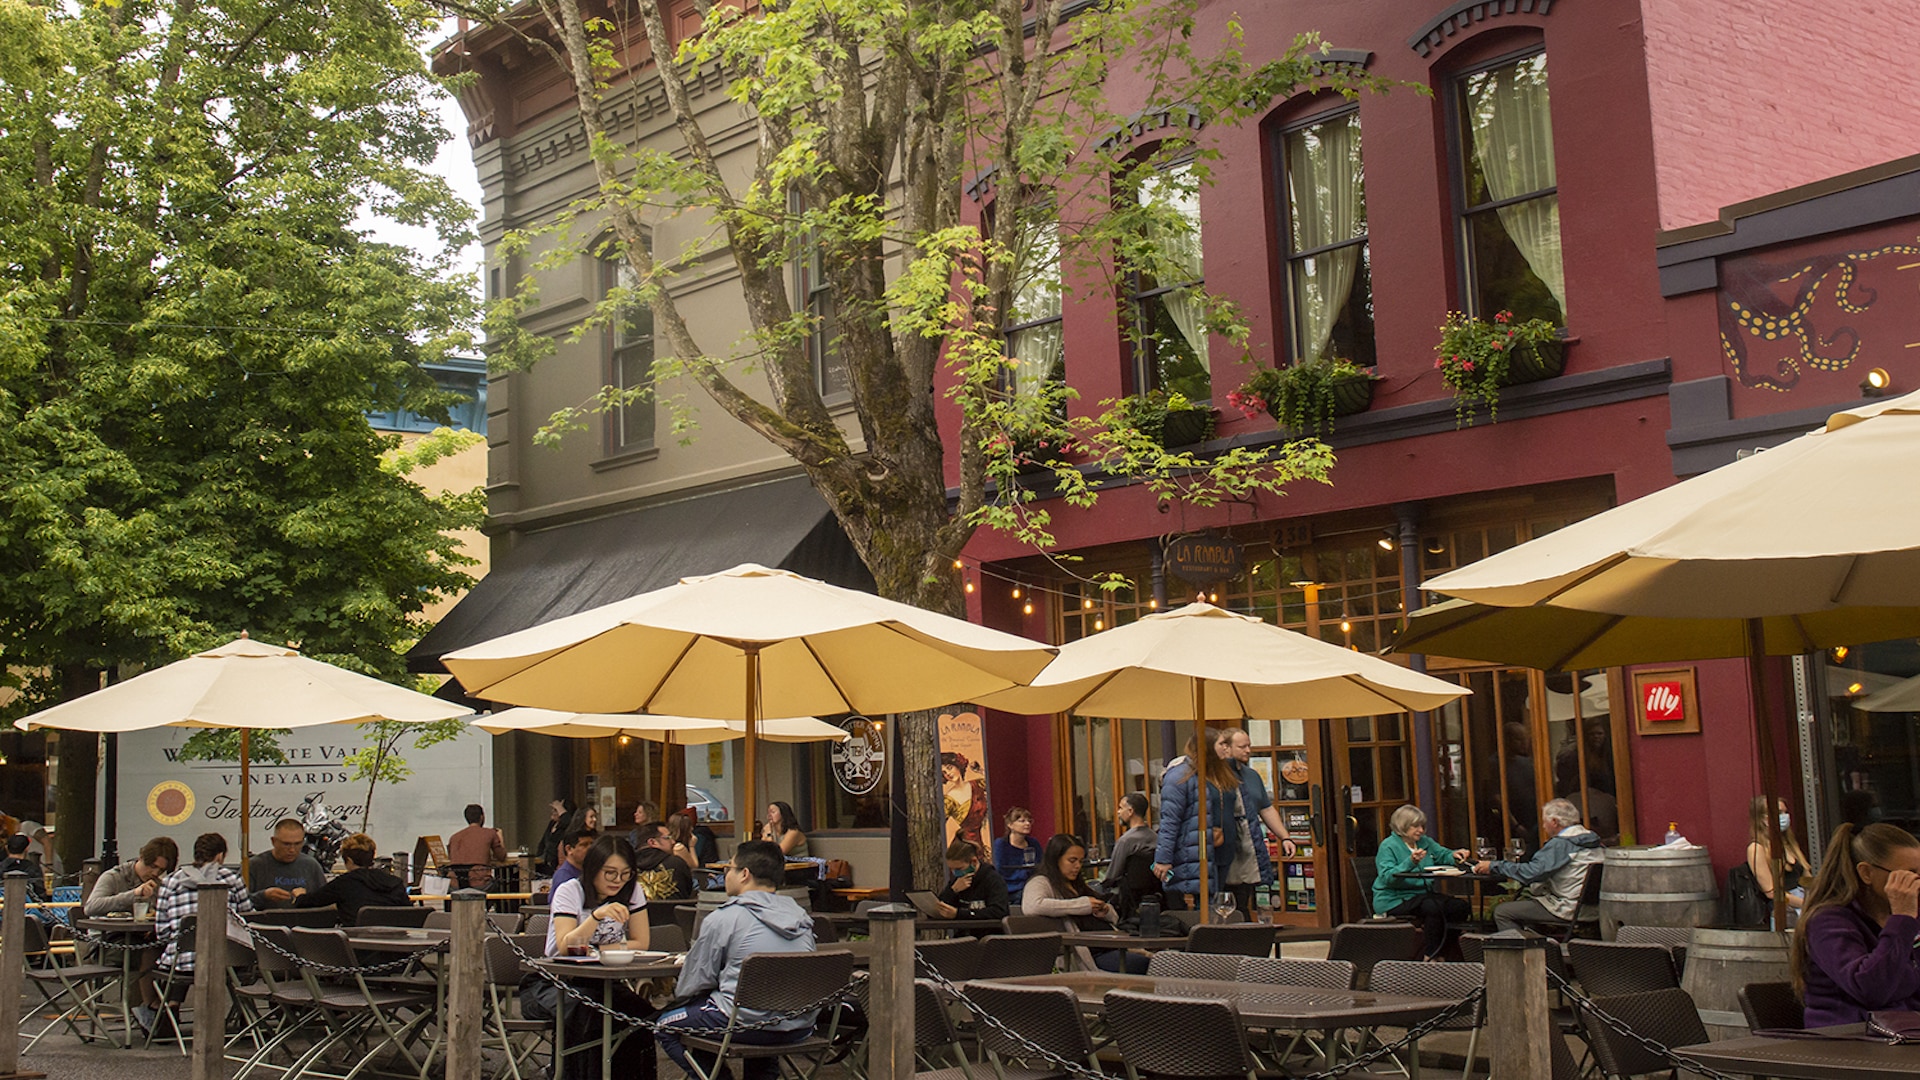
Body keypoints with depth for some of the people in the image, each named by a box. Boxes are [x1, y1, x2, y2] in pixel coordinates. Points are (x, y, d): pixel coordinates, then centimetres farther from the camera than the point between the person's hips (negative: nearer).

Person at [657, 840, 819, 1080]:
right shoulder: (799, 916, 9)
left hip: (747, 1026, -6)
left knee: (665, 1025, 14)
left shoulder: (723, 918, -7)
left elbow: (695, 982, 1)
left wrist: (676, 989, 24)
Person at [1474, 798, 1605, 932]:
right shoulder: (1591, 838, 11)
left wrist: (1494, 866, -10)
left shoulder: (1560, 844, -17)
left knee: (1501, 913, -6)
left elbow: (1530, 872, -21)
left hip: (1566, 910, -10)